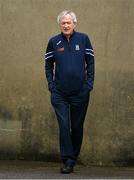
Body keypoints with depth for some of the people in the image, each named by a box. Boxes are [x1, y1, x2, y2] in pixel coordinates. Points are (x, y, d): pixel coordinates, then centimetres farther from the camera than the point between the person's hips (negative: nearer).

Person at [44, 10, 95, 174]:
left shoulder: (83, 39, -1)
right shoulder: (54, 42, 1)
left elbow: (90, 62, 3)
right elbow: (48, 65, 10)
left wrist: (89, 84, -4)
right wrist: (51, 85, 0)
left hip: (80, 92, 0)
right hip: (60, 93, 0)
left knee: (77, 127, 9)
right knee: (64, 126, -8)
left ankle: (73, 158, 24)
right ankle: (67, 161, -5)